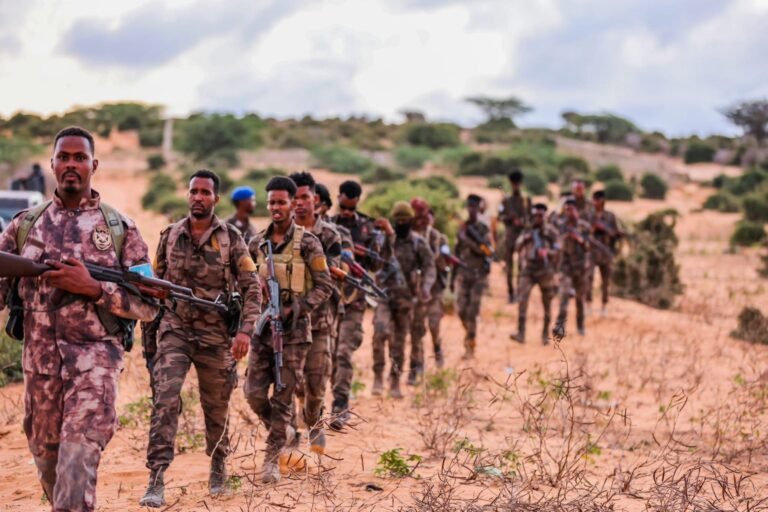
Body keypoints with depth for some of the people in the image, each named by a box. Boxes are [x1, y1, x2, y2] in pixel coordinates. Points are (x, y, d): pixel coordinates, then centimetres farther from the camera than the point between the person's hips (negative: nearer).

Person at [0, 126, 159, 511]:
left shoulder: (120, 229, 1)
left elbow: (149, 305, -1)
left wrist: (93, 288, -15)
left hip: (95, 358, -3)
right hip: (39, 360, 4)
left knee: (77, 465, -15)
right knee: (46, 460, 15)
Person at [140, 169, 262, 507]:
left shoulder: (230, 238, -3)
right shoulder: (169, 236, 4)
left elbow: (252, 288, -4)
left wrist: (246, 330, -16)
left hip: (215, 334, -1)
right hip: (174, 331, 1)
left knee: (216, 407, 12)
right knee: (164, 400, -15)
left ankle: (218, 466, 36)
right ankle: (156, 480, -16)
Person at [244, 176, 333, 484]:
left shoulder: (307, 243, -4)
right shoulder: (256, 243, 9)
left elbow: (324, 287, -4)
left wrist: (296, 308, -15)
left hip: (293, 329, -4)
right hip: (262, 327, 4)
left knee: (283, 397, 0)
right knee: (254, 392, -1)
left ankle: (272, 459, 10)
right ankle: (284, 433, 27)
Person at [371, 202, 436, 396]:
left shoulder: (419, 243, 1)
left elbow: (429, 267, -3)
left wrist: (426, 287, -19)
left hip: (405, 297, 1)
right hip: (384, 293, -1)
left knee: (399, 341, 6)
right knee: (380, 331, -20)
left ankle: (395, 382, 16)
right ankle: (378, 376, -10)